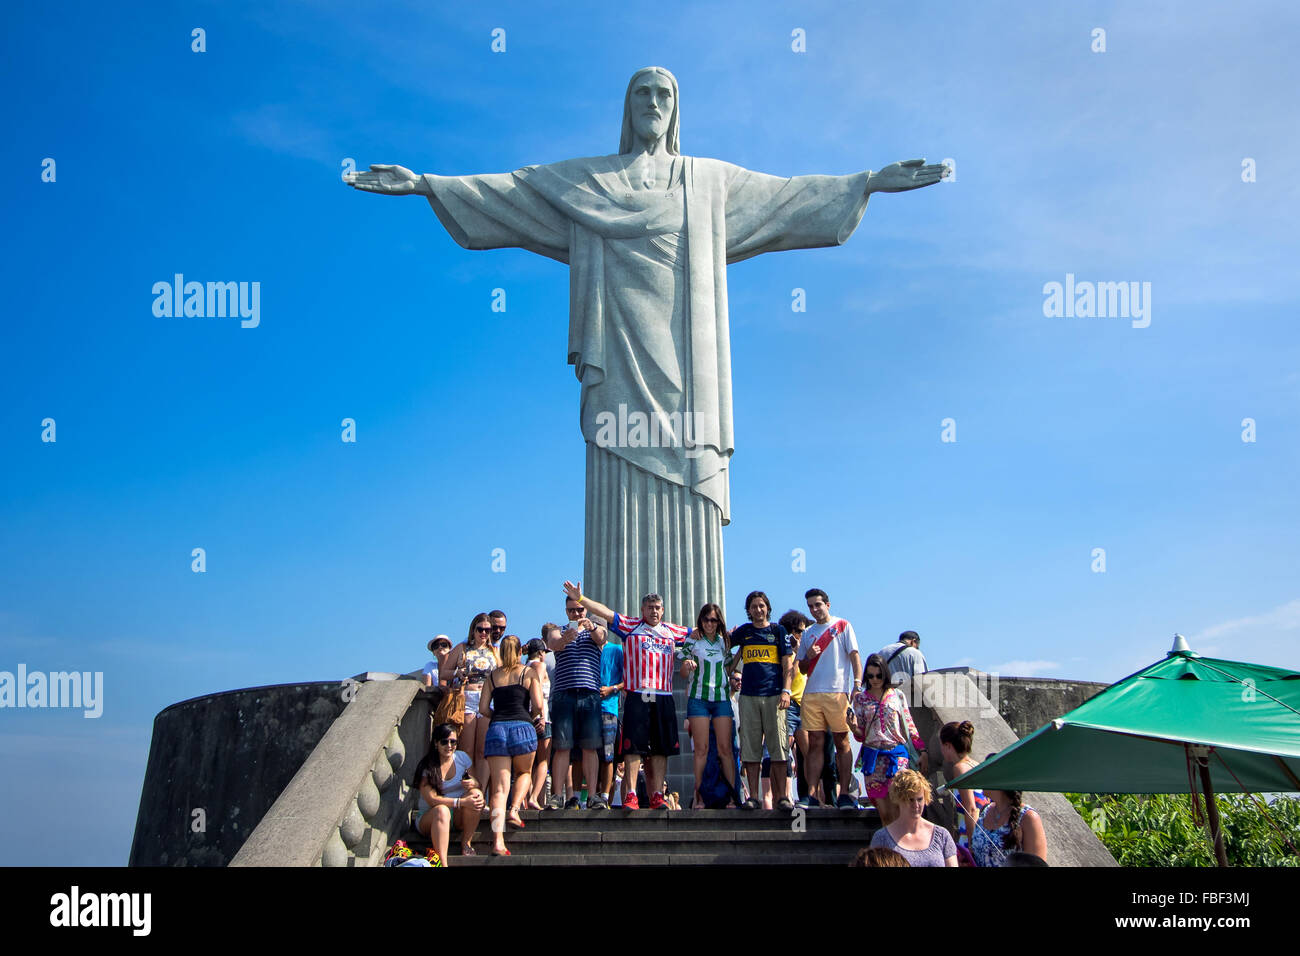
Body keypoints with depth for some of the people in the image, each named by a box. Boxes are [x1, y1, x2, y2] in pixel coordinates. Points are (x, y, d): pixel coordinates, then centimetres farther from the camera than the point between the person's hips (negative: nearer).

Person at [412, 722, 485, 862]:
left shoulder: (462, 757, 2)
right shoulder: (425, 767, -10)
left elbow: (478, 782, 6)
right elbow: (432, 799, -19)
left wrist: (474, 783, -20)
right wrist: (461, 802, -30)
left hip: (458, 816, 3)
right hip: (430, 817, -3)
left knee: (476, 793, -24)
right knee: (441, 810, -37)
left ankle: (466, 843, -17)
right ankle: (442, 862, -45)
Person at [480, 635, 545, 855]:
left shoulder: (492, 676, 15)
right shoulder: (529, 673, 7)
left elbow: (483, 709, 9)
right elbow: (538, 705, -2)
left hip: (496, 729, 2)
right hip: (522, 728, -2)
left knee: (499, 786, -2)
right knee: (524, 773, 25)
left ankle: (498, 840, -15)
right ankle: (514, 810, 0)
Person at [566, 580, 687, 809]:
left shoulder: (672, 631, 19)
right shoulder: (631, 626, 9)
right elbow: (605, 612, 1)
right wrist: (580, 599, -8)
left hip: (664, 697, 3)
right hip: (637, 696, -3)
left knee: (661, 748, 3)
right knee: (634, 745, -8)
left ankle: (657, 796, 7)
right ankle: (631, 795, -7)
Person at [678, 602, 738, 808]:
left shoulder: (724, 642, 13)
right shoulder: (692, 641, 5)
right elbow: (684, 674, 5)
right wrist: (687, 666, -15)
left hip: (722, 698, 2)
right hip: (698, 698, -2)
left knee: (725, 748, -4)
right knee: (701, 749, -6)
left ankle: (733, 794, -3)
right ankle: (698, 796, -1)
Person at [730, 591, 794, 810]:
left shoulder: (778, 631, 10)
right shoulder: (744, 631, 16)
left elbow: (787, 663, 6)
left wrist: (786, 691, -6)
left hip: (774, 695, -2)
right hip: (748, 695, 2)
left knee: (778, 746, -4)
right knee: (750, 747, -1)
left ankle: (782, 796, -2)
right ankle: (753, 796, 2)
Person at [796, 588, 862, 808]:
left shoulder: (842, 626, 7)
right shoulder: (807, 633, 18)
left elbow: (854, 655, 0)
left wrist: (858, 683, -12)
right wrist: (808, 657, -2)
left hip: (837, 692, -4)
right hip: (811, 693, 4)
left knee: (841, 743, -1)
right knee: (815, 744, 2)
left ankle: (844, 794, 2)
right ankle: (811, 795, 2)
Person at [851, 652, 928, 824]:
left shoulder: (897, 695, 7)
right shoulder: (860, 699, 9)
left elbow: (909, 726, 10)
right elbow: (861, 736, 8)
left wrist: (922, 751, 3)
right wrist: (854, 727, -13)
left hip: (897, 754, -1)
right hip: (873, 756, 1)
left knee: (897, 813, -12)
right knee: (884, 813, -2)